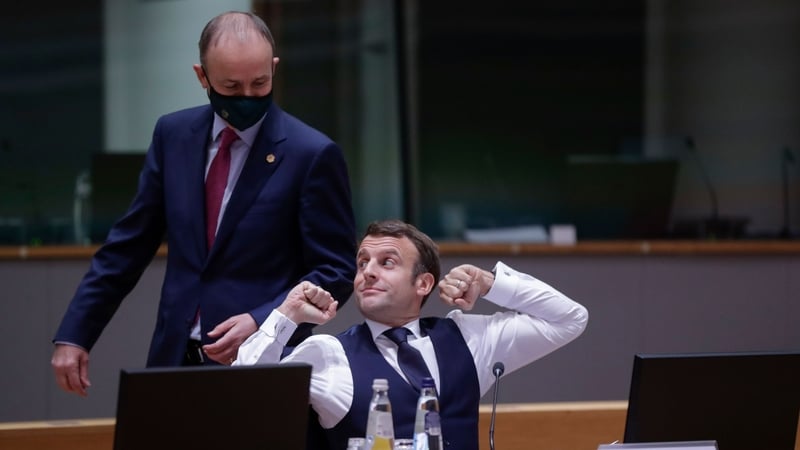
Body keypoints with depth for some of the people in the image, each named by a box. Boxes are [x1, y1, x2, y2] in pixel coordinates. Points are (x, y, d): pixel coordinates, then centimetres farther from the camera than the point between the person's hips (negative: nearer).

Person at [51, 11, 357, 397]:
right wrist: (73, 335, 8)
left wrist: (263, 322, -20)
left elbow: (334, 272, -6)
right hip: (175, 361, 4)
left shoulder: (313, 155, -7)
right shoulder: (174, 135, 6)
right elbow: (129, 245, 11)